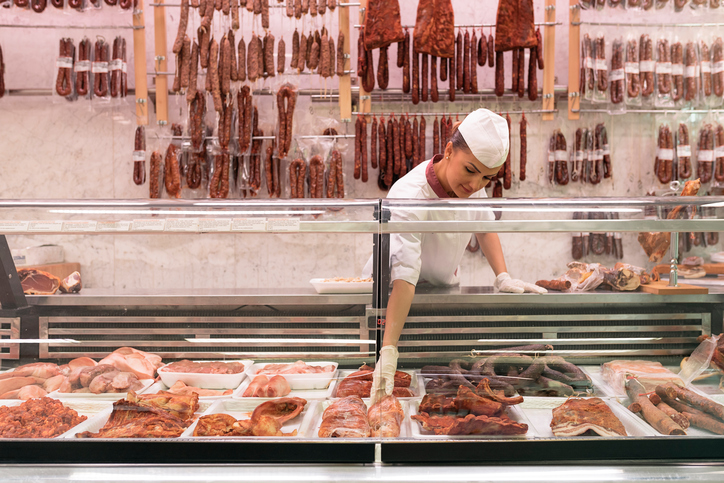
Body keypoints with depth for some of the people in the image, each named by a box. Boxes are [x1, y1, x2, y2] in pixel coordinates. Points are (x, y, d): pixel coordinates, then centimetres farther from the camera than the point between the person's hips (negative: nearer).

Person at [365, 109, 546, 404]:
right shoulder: (410, 197, -36)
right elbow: (404, 276, -45)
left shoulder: (469, 183, -14)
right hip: (391, 293, -5)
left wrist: (502, 277, -8)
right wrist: (389, 351, -52)